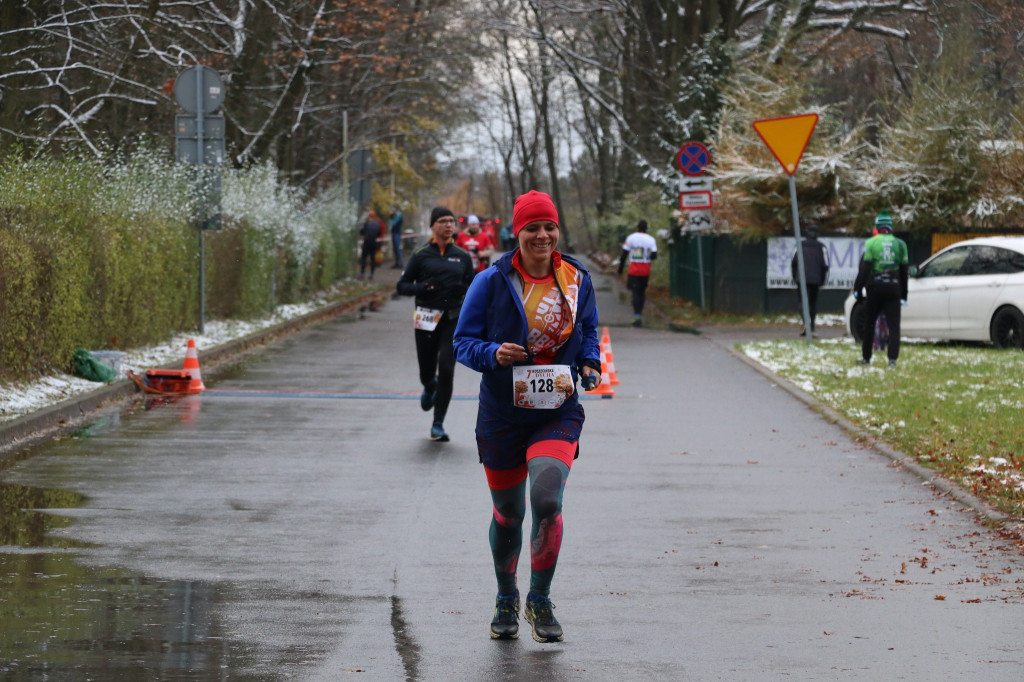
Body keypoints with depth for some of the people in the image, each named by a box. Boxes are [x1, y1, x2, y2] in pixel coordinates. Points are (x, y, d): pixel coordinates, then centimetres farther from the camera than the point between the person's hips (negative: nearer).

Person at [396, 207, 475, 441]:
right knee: (427, 373, 7)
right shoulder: (421, 255, 1)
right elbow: (402, 285, 1)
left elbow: (472, 286, 19)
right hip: (426, 320, -1)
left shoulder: (462, 257, 9)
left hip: (453, 321, 1)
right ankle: (430, 389, 47)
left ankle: (438, 424, -6)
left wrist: (464, 290, -4)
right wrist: (423, 287, -17)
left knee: (446, 370, -12)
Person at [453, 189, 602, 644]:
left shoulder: (577, 281, 2)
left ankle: (540, 601, -1)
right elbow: (464, 342, -3)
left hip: (558, 414, 0)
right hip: (502, 415, 0)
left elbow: (589, 330, 19)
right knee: (508, 514, 11)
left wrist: (590, 363, -1)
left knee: (547, 500, -20)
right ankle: (506, 601, 36)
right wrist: (494, 354, -24)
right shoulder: (491, 283, -7)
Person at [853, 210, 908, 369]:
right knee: (894, 325, -1)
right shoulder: (900, 244, 5)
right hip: (893, 287, 1)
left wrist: (858, 289, -3)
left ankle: (866, 357, 21)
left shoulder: (871, 243, -4)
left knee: (869, 323, 13)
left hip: (875, 286, -1)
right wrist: (903, 294, 17)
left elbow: (864, 268, -8)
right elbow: (904, 271, 11)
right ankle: (892, 359, -13)